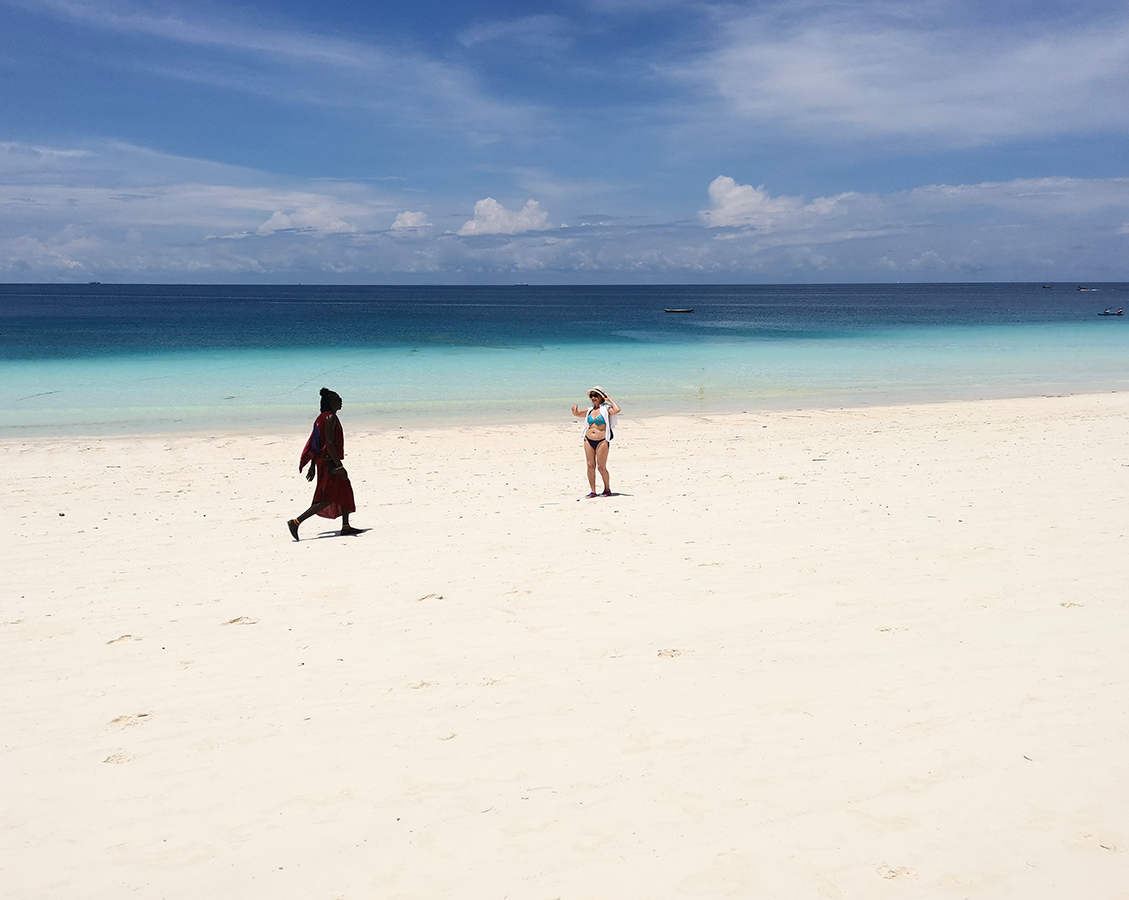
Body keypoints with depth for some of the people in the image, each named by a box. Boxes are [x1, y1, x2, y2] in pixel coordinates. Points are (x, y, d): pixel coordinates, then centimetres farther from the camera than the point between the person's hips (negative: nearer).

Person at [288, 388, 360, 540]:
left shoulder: (321, 418, 14)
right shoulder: (331, 418, -15)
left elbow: (315, 444, 16)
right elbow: (329, 443, -23)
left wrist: (313, 467, 19)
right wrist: (339, 466, -24)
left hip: (322, 462, 10)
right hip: (330, 462, -10)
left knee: (345, 491, 17)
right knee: (327, 499, -8)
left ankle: (346, 526, 21)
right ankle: (296, 522, -11)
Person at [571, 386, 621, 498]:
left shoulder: (606, 409, -1)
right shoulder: (590, 410, 15)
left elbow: (617, 410, -21)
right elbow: (576, 414, 27)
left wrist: (609, 400, -8)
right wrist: (574, 408, 4)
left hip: (602, 441, -5)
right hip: (588, 440, 5)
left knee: (601, 467, -5)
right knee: (590, 466, 1)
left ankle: (607, 489, 12)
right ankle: (593, 491, 6)